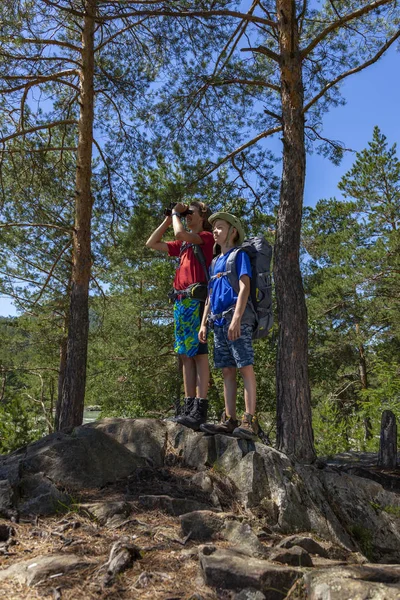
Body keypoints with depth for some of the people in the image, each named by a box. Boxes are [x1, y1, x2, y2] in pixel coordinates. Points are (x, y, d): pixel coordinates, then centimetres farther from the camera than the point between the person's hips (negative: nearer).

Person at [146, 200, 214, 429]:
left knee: (198, 353, -12)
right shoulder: (183, 244, 25)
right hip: (180, 301, 8)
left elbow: (180, 233, -15)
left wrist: (176, 214, 4)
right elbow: (152, 243, 27)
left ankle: (200, 408, -14)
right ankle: (188, 406, 6)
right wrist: (168, 218, 23)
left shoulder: (206, 237, 3)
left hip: (196, 299, -8)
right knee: (186, 355, 5)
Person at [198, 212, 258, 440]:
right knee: (227, 371, 4)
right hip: (219, 321, 7)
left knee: (245, 367, -10)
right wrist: (204, 324, 15)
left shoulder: (239, 255, 3)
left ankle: (250, 421, -13)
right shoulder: (215, 262, 24)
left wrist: (236, 319, -20)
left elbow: (245, 287, -9)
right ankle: (229, 420, 5)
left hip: (237, 319, -7)